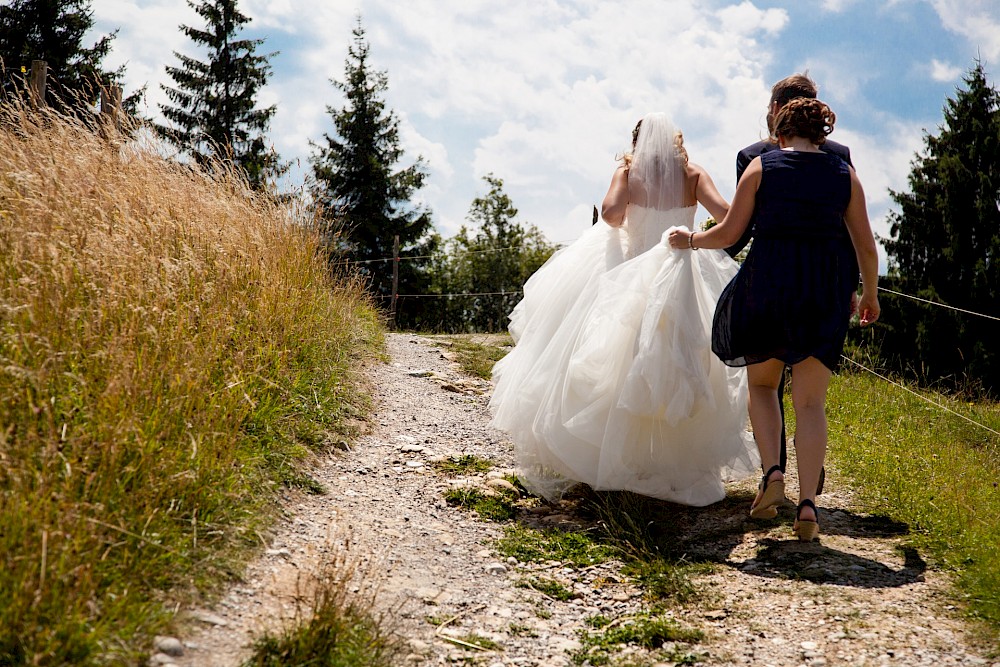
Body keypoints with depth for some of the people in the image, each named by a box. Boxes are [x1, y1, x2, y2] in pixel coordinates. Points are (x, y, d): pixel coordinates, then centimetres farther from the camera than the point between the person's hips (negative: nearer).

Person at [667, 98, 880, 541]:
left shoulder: (761, 167, 3)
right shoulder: (844, 174, 9)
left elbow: (728, 233, 2)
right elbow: (866, 246, 9)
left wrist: (690, 240, 21)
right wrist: (870, 294, 25)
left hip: (769, 283, -2)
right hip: (827, 291, 2)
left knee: (762, 383, 19)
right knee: (810, 401, 7)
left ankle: (771, 473, 1)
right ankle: (808, 503, -3)